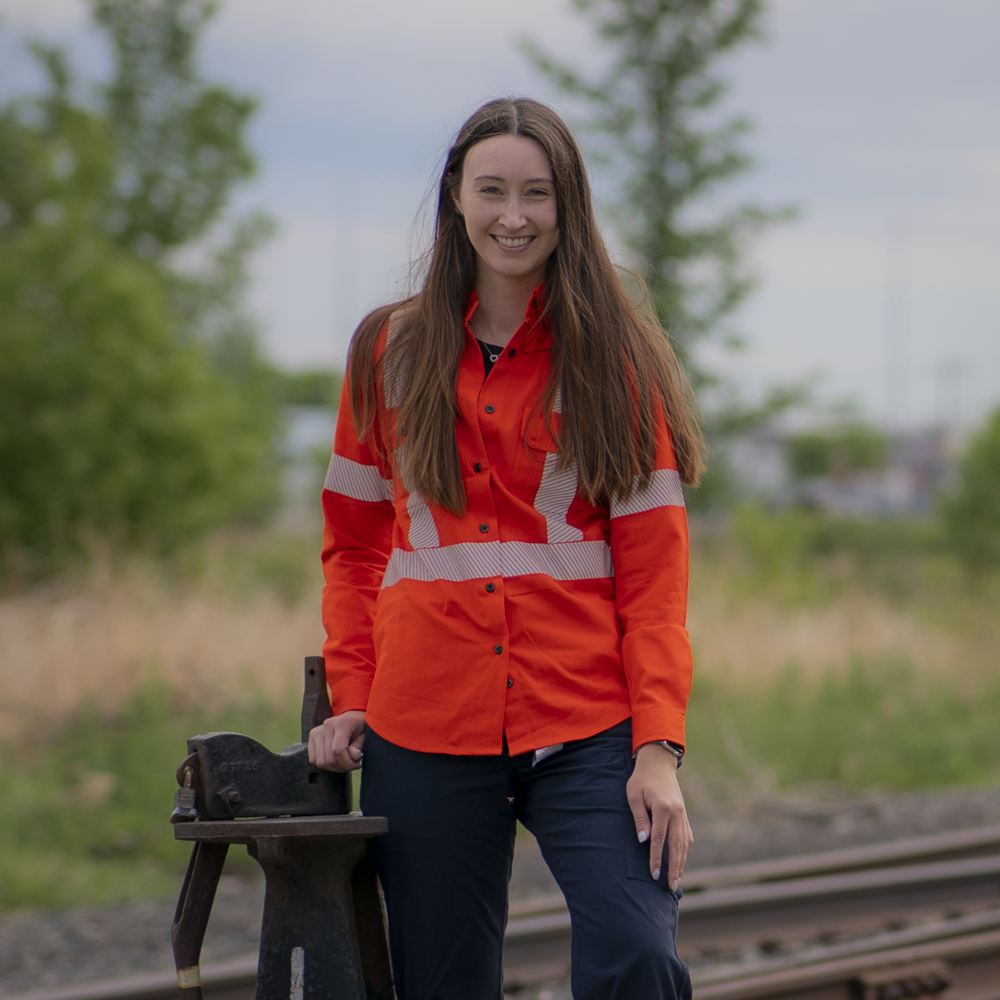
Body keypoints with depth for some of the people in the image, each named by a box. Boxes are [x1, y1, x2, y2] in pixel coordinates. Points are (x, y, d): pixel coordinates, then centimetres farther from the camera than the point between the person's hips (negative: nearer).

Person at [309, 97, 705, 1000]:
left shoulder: (613, 356, 5)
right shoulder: (391, 353, 11)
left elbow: (654, 563, 0)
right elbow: (355, 544, 17)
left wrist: (659, 746, -9)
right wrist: (350, 695, 4)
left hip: (586, 732, -2)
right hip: (425, 732, 2)